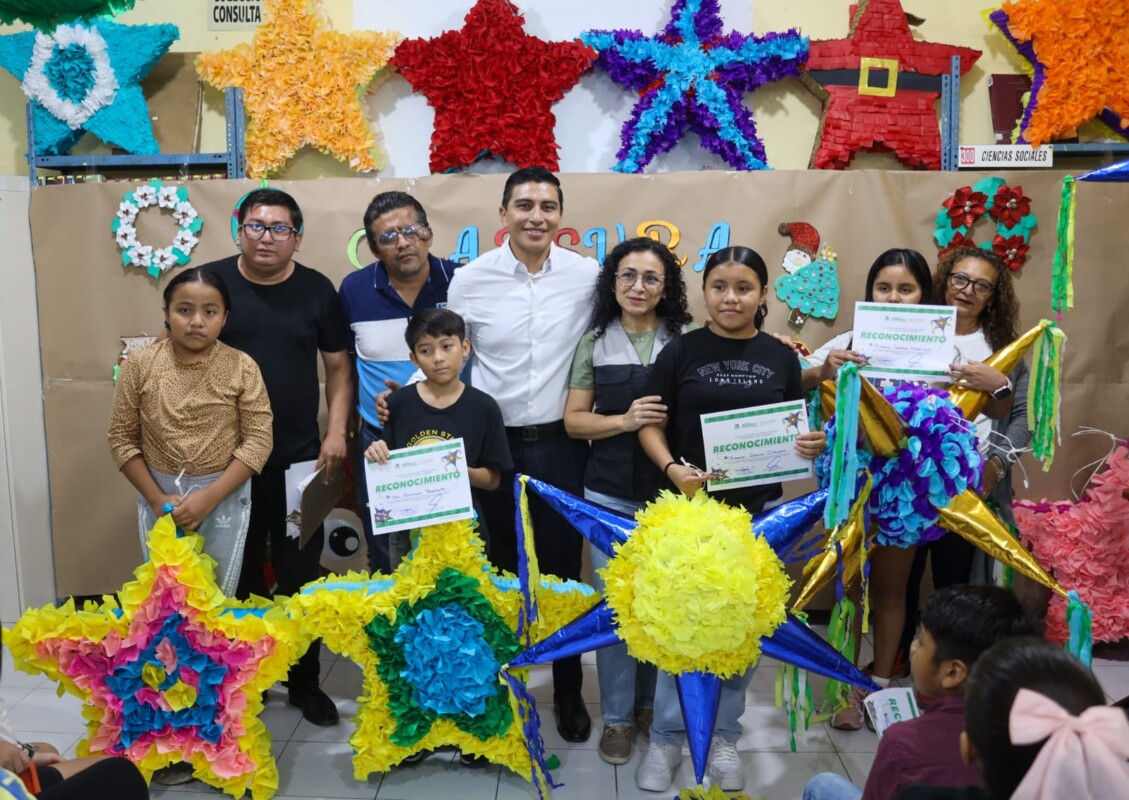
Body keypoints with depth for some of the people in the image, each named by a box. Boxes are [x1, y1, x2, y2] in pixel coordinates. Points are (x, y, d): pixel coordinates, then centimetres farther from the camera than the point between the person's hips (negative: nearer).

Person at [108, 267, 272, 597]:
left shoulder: (241, 367, -8)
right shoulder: (140, 365, -5)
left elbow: (258, 440, -10)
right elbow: (122, 438, -1)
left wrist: (210, 497, -16)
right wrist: (157, 498, -9)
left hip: (225, 496, -1)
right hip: (160, 496, 1)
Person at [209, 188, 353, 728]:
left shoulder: (316, 290, 2)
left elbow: (338, 365, 5)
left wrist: (336, 432, -6)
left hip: (299, 460, 1)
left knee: (302, 575, 7)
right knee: (236, 577, 10)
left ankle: (305, 682, 22)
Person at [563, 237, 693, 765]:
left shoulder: (686, 341, 0)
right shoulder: (595, 342, 3)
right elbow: (574, 420, 2)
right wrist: (625, 420, -14)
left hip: (670, 493, 0)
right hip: (610, 494, 1)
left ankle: (652, 704, 30)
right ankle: (617, 716, 20)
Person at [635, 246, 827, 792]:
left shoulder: (780, 357, 6)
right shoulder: (681, 351, -2)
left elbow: (794, 431, 12)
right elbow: (651, 424, -2)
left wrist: (812, 445, -10)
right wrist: (672, 468, -20)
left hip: (760, 510, 2)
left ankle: (722, 736, 27)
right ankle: (666, 738, 20)